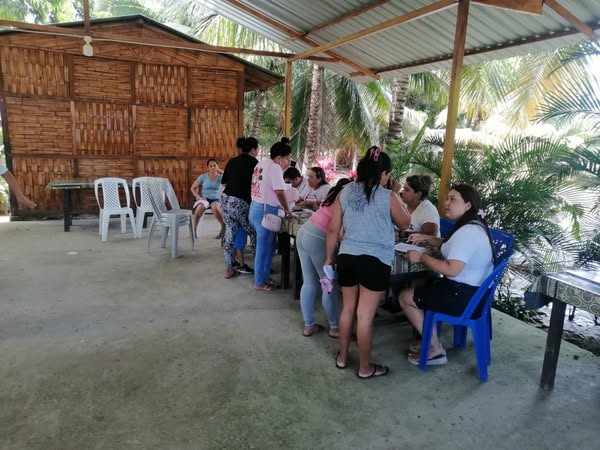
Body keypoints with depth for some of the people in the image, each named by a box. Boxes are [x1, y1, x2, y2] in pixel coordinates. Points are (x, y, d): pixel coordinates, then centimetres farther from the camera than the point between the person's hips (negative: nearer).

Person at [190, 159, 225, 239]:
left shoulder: (220, 177, 4)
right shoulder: (203, 176, 1)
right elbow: (192, 188, 4)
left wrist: (219, 171, -12)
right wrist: (199, 197, -12)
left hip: (215, 199, 0)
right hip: (204, 198, 0)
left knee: (215, 207, -38)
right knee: (200, 207, -37)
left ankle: (224, 228, -18)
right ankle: (193, 231, -21)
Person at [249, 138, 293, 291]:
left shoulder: (261, 163, 12)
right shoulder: (275, 167, -16)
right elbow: (279, 192, -23)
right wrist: (287, 210, -11)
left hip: (256, 208, 9)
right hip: (265, 211, -9)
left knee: (268, 245, 19)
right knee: (264, 248, 2)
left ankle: (264, 276, 29)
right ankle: (260, 282, 14)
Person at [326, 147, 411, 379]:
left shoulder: (345, 193, 2)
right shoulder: (388, 197, -8)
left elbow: (333, 229, 4)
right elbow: (405, 224, 8)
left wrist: (329, 257, 15)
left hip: (347, 257, 4)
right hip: (376, 261, -4)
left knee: (347, 309, 19)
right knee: (365, 316, 4)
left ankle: (342, 356, 33)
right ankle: (365, 367, 20)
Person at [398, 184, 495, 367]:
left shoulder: (468, 232, -25)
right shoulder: (473, 226, 9)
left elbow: (451, 269, -31)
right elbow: (451, 247, 24)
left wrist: (421, 257, -20)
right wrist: (427, 238, 10)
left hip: (464, 296, -11)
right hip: (472, 290, 11)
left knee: (405, 297, 0)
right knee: (420, 287, 25)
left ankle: (436, 350, 9)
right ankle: (431, 342, 25)